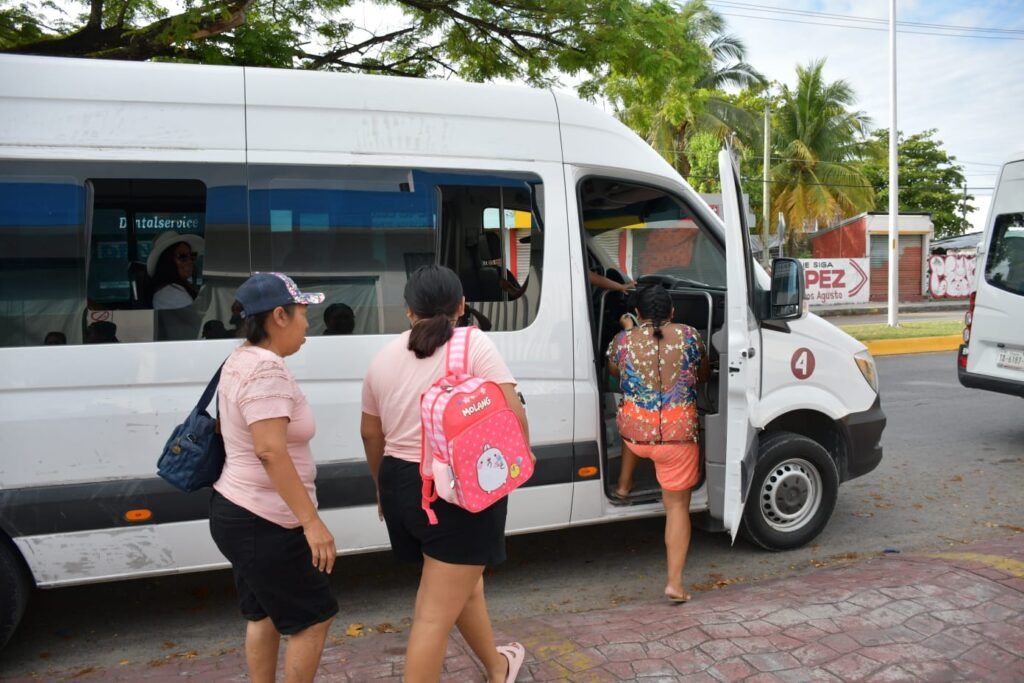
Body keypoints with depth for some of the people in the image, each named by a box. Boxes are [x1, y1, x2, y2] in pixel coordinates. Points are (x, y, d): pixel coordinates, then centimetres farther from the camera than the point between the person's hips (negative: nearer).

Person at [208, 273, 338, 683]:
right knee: (313, 618, 3)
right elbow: (270, 452, -31)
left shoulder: (241, 359, 9)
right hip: (263, 523, -10)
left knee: (264, 615, 21)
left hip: (238, 511, 10)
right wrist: (312, 521, -30)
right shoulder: (268, 369, -23)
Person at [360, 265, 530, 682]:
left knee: (463, 582, 26)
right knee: (436, 613, 1)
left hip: (401, 484, 7)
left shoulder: (384, 357, 7)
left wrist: (384, 487, 30)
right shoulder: (473, 344, -9)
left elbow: (371, 432, 16)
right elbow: (512, 415, -17)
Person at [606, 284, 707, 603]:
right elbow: (703, 375, 12)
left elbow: (613, 369, 18)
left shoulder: (624, 340, -4)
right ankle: (675, 582, 8)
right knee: (678, 505, 10)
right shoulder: (689, 336, -4)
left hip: (634, 433, 1)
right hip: (678, 433, -1)